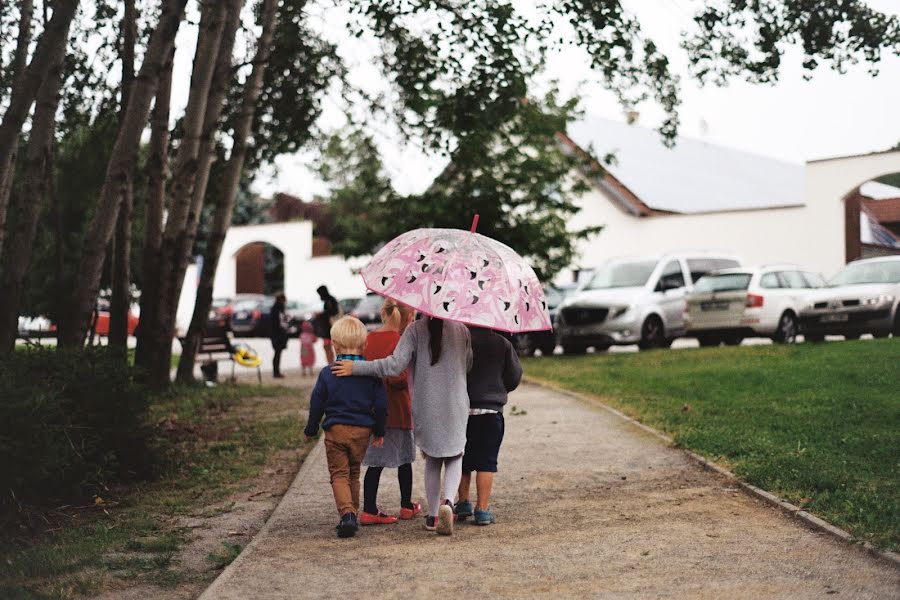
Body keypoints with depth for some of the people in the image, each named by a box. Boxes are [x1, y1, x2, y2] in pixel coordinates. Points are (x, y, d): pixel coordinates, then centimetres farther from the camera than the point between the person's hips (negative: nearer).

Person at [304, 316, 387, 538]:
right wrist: (379, 431, 13)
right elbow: (381, 404, 0)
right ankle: (352, 515, 19)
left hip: (335, 430, -2)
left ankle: (347, 514, -18)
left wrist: (311, 430, 15)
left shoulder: (327, 373, -5)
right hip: (362, 430, 2)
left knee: (339, 474, 2)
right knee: (354, 474, 17)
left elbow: (316, 405, 1)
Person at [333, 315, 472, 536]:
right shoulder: (462, 330, -2)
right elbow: (468, 366, 9)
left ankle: (433, 516, 20)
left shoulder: (416, 330, -9)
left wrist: (356, 368, -15)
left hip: (425, 408, 0)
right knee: (454, 458, 12)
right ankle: (447, 502, -14)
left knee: (432, 460, 17)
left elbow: (395, 365, -19)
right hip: (456, 407, 0)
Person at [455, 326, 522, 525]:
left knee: (462, 459, 15)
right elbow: (515, 376, 6)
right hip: (491, 411, 0)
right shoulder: (503, 344, 0)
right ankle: (482, 509, -1)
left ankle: (463, 503, 20)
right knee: (486, 462, 2)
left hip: (461, 409, 0)